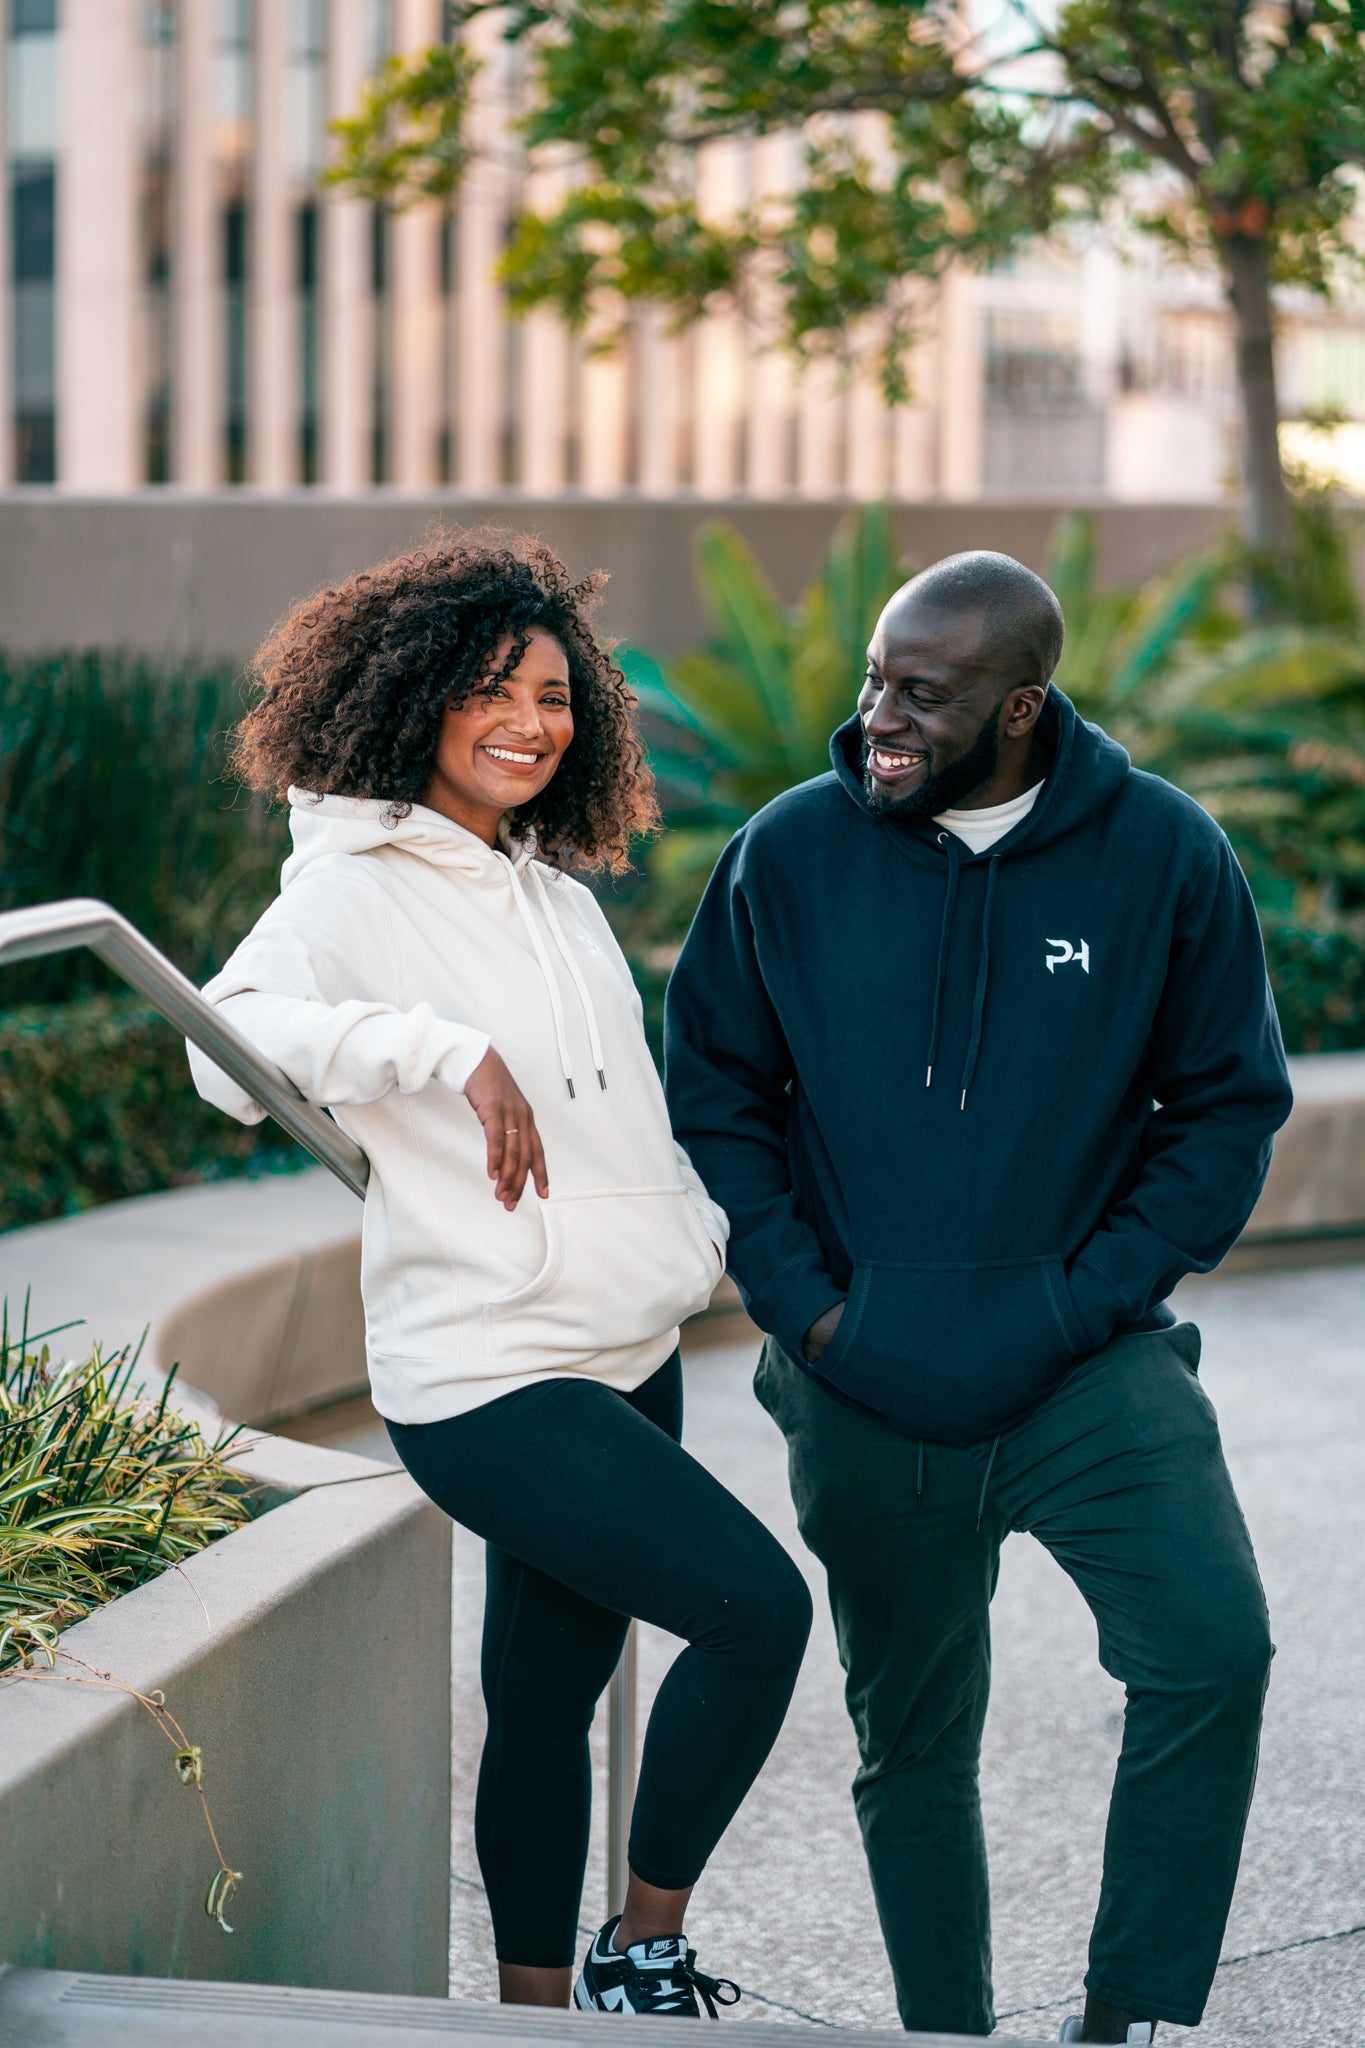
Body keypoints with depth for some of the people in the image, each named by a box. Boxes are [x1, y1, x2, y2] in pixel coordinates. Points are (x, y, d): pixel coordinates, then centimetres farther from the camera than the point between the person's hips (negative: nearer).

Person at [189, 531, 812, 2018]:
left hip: (627, 1360, 8)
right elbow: (232, 1040, -27)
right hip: (488, 1378, -8)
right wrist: (450, 1051, -31)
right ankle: (645, 1950, -1)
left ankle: (537, 2004, 24)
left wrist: (704, 1236, 19)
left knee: (549, 1689, 14)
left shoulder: (559, 894, 15)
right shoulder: (355, 891, -10)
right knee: (757, 1604, -16)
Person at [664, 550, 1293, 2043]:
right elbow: (713, 1088, 5)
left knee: (1212, 1650, -22)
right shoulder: (791, 853, -3)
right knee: (912, 1746, 13)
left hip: (1092, 1372, -1)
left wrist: (1091, 1302, -9)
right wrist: (805, 1302, -5)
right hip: (869, 1400, 2)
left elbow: (1227, 1106, 0)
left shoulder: (1164, 854, -6)